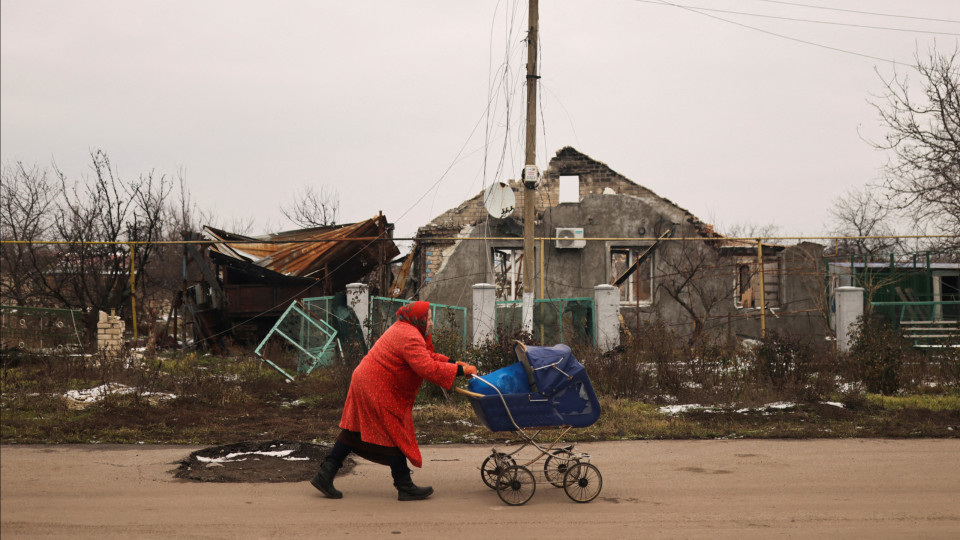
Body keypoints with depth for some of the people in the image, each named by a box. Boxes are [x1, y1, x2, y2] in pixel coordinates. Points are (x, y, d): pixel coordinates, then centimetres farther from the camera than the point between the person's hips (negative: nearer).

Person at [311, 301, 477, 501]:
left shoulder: (403, 328, 14)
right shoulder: (410, 338, -20)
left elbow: (426, 356, 23)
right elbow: (428, 369, -29)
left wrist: (452, 362, 12)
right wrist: (460, 370, -21)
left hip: (364, 381, 11)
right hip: (378, 391, -11)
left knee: (354, 433, 12)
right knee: (393, 437, -2)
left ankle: (325, 475, 12)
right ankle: (405, 488, 6)